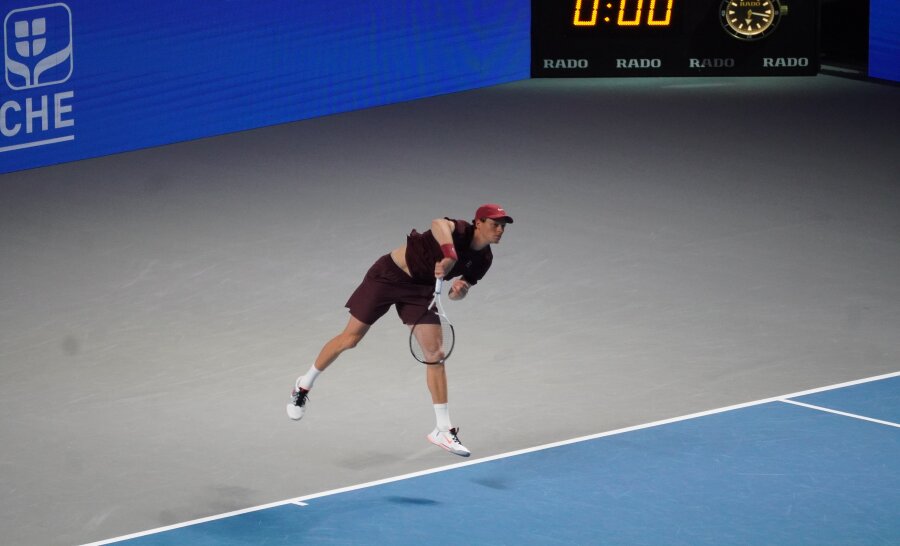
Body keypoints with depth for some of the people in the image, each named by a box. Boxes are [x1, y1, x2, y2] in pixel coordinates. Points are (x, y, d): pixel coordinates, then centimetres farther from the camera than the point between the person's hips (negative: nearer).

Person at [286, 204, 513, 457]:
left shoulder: (483, 260, -5)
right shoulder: (461, 231, -26)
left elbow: (455, 293, 6)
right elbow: (438, 224, -50)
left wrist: (459, 290, -16)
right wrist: (450, 256, -63)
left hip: (420, 291, 6)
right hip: (389, 275, -6)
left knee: (436, 355, -5)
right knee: (350, 338, 4)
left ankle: (443, 429, 1)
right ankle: (304, 386, 27)